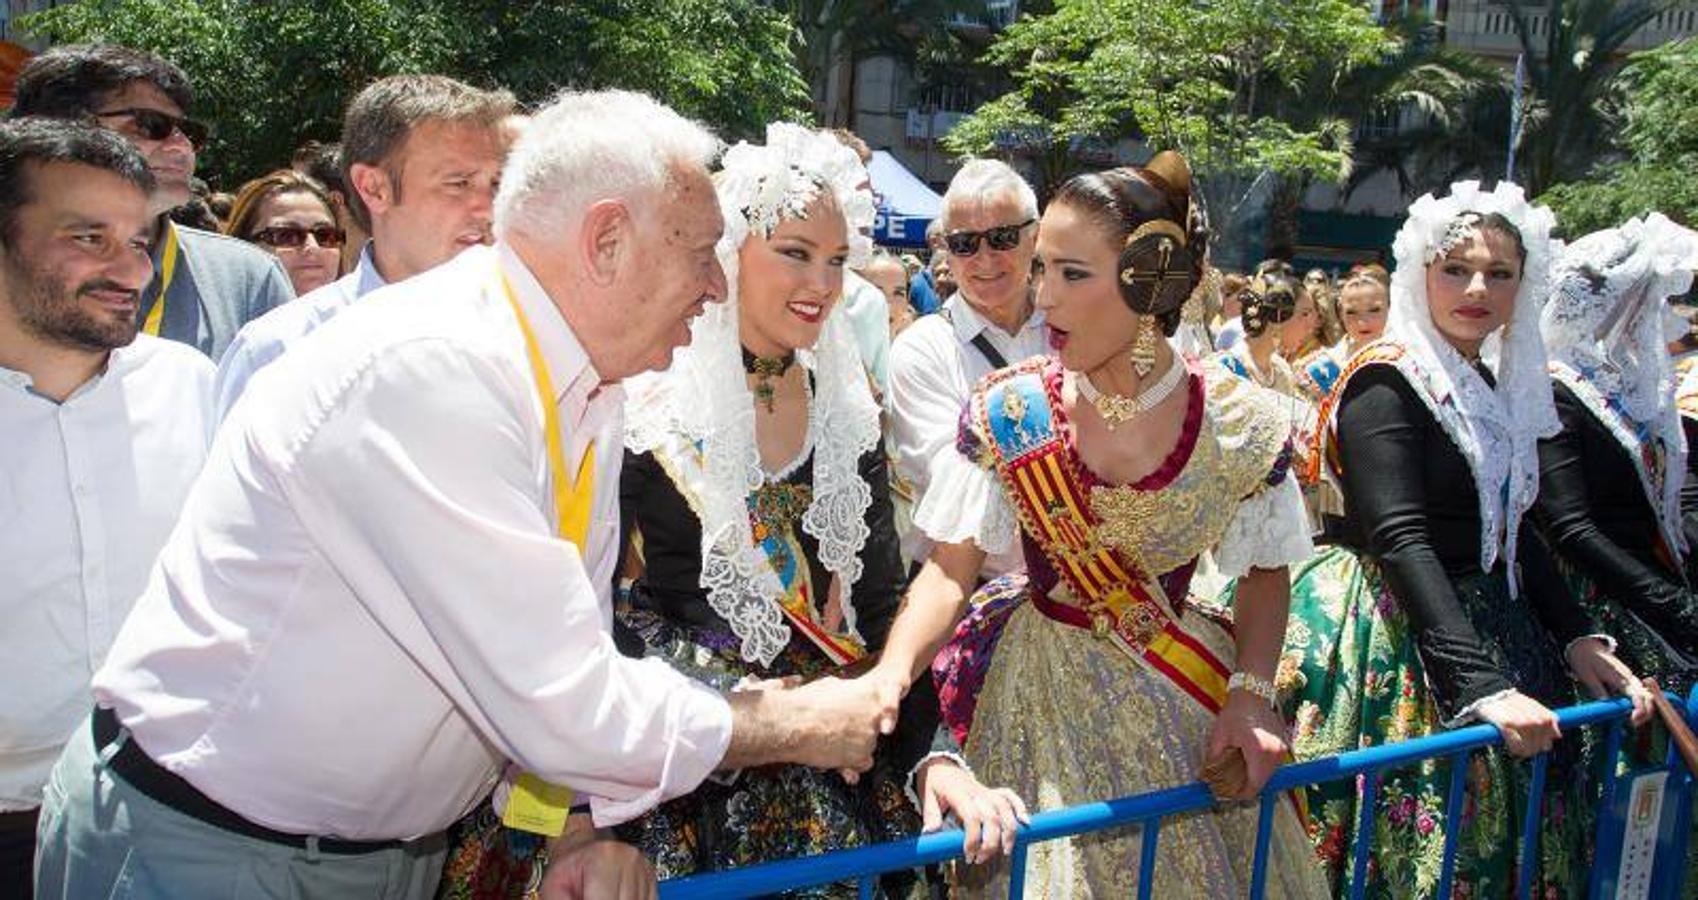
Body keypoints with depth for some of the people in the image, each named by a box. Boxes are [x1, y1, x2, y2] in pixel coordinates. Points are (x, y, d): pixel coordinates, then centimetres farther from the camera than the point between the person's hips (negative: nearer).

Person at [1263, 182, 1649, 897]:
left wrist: (1579, 638, 5)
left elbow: (1511, 532, 17)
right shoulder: (1386, 382, -14)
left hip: (1493, 632, 8)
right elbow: (1401, 540, -24)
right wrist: (1483, 686, -30)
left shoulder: (1495, 389, 11)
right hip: (1401, 640, -8)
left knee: (1508, 841, 14)